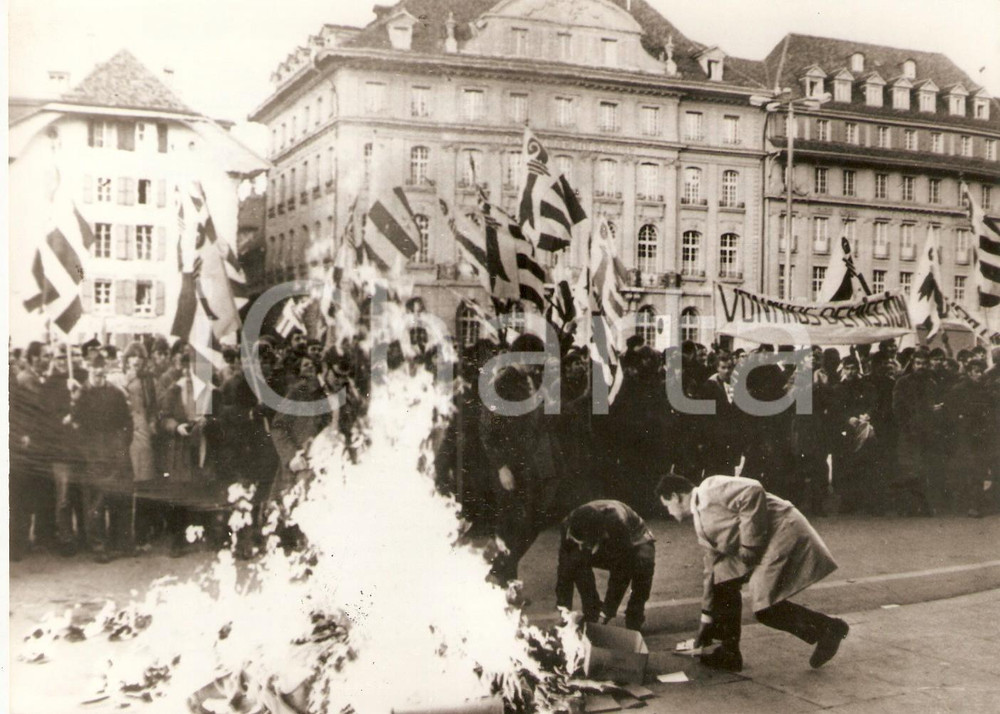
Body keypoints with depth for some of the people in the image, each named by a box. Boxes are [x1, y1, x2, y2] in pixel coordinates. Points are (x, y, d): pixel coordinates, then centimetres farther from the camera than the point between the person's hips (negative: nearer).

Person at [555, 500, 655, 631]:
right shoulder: (570, 526, -28)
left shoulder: (617, 523, -41)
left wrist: (608, 611, -34)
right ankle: (591, 617, -12)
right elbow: (564, 568, -23)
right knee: (574, 560, -29)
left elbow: (620, 571, -36)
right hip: (606, 549, 3)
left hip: (635, 544, -3)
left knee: (644, 561, -38)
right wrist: (563, 610, -26)